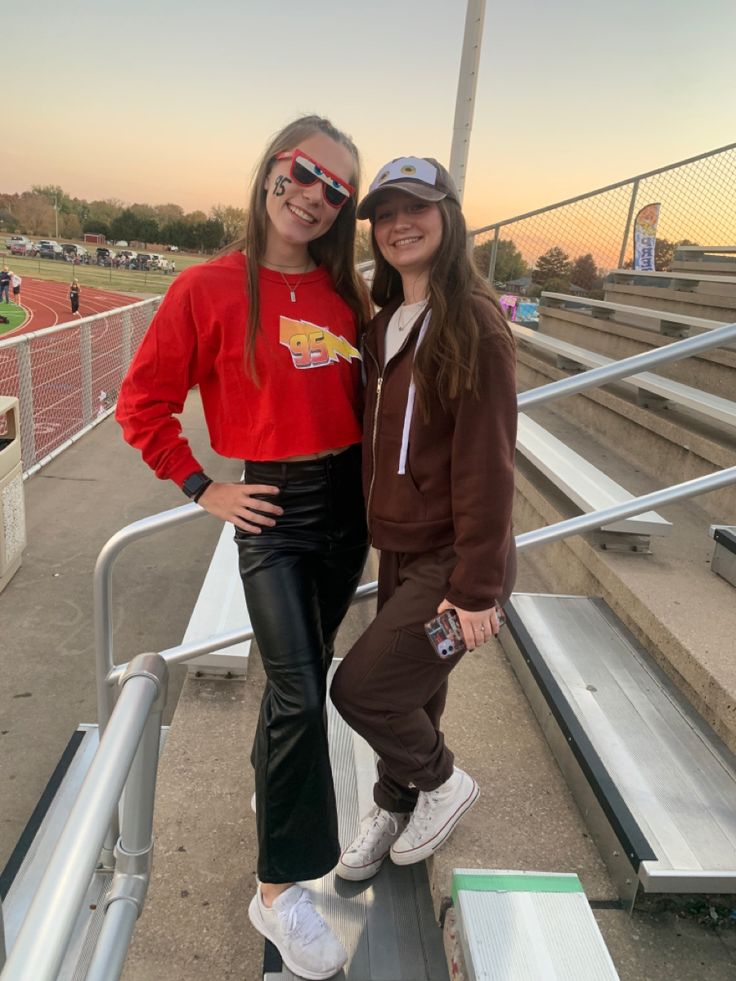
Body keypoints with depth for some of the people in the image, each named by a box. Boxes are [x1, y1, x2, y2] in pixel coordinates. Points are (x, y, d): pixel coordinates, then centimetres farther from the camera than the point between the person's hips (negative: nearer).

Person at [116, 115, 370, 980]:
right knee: (300, 693, -8)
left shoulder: (345, 292, 4)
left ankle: (271, 774, 47)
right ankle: (279, 891, 11)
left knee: (305, 671, 19)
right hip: (274, 508, -5)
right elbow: (141, 404, -5)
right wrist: (204, 490, -6)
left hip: (347, 500, 6)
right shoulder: (208, 288, -10)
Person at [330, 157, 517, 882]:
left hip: (451, 561, -6)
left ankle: (443, 782, 26)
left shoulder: (474, 325, -17)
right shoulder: (384, 325, 8)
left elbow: (486, 466, -20)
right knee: (412, 695, 19)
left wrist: (476, 589, -18)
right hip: (400, 553, 7)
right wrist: (382, 535, 12)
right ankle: (393, 807, 44)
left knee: (360, 687, -3)